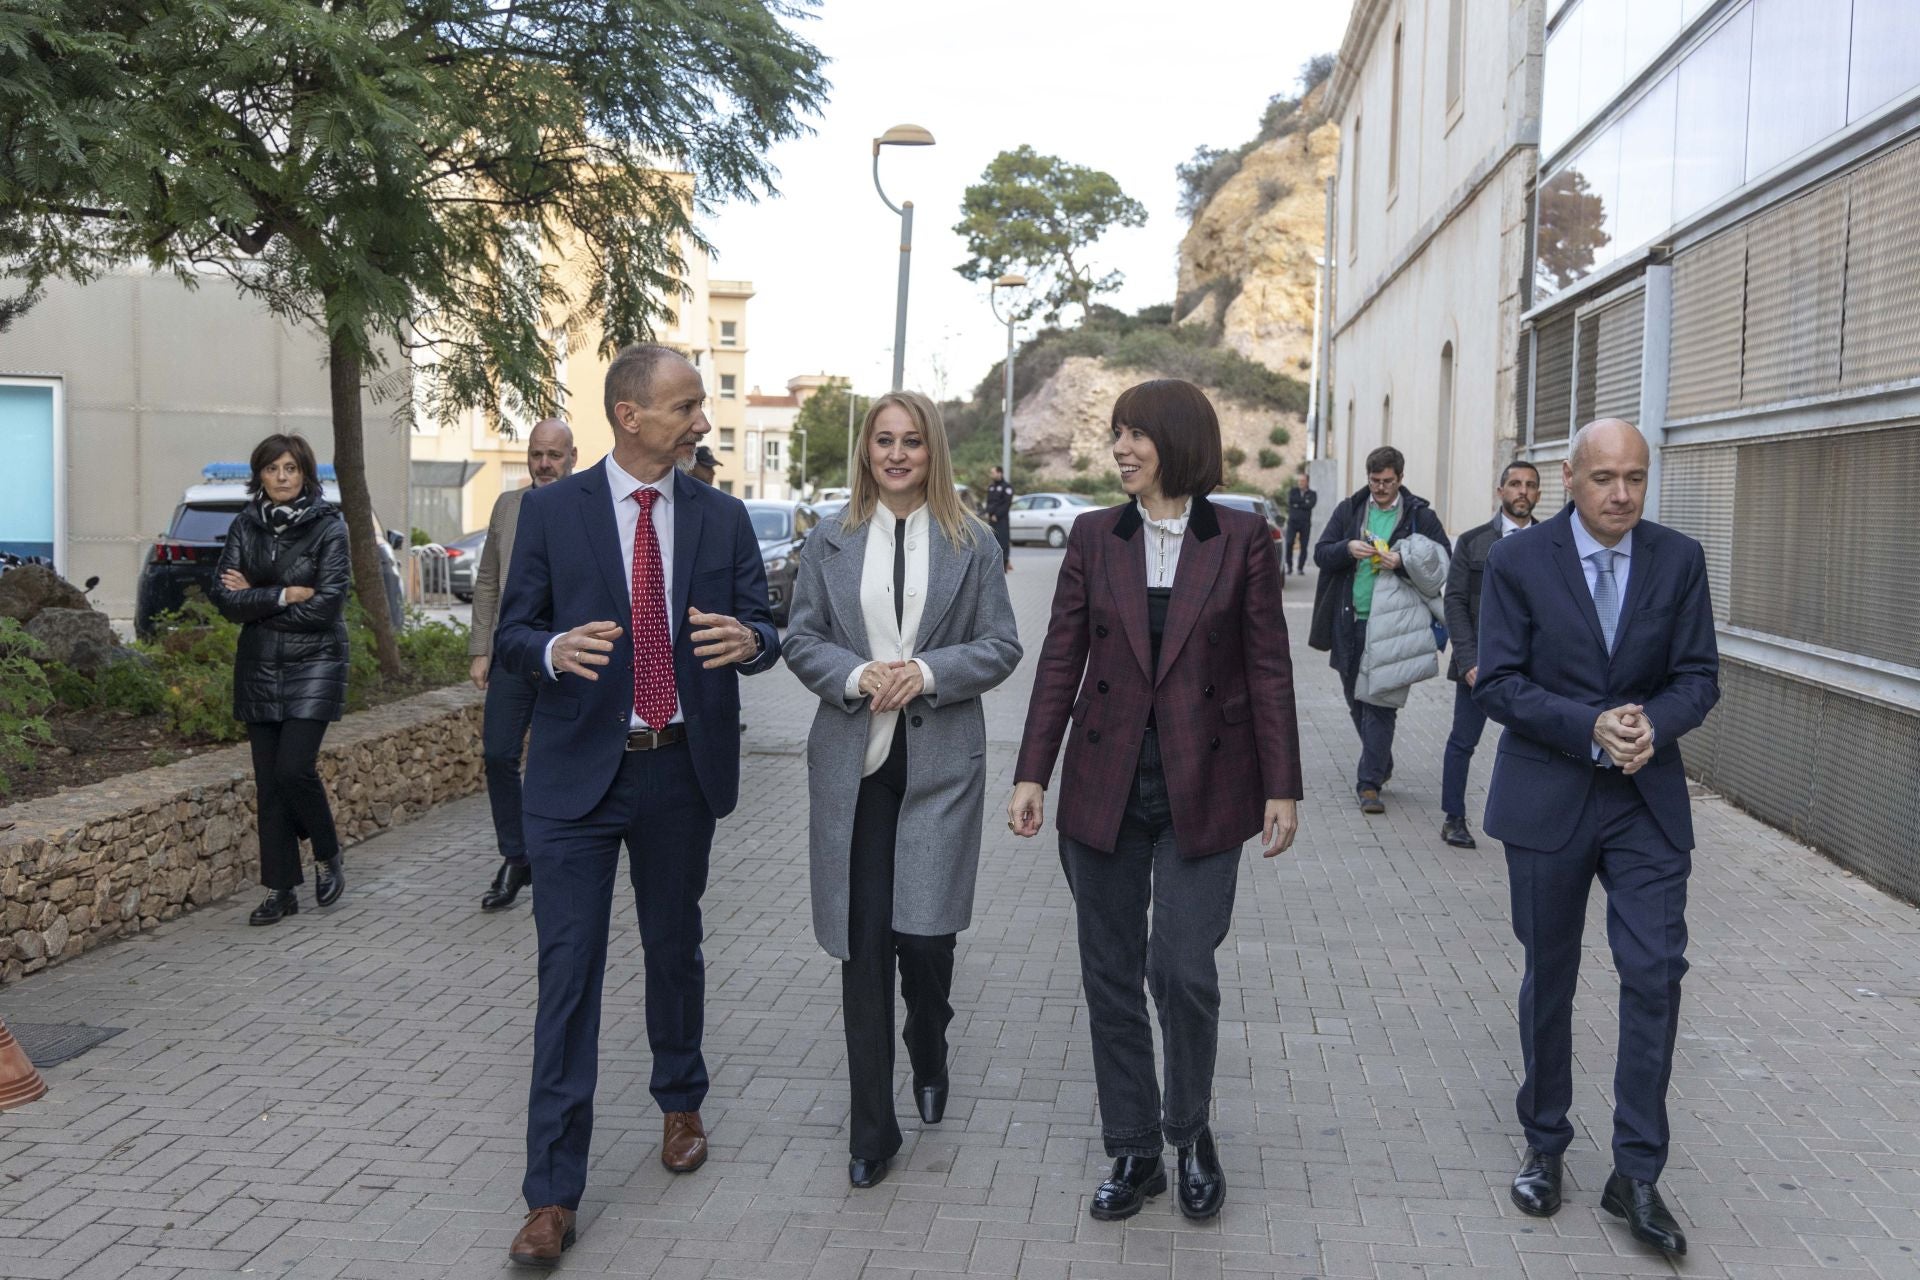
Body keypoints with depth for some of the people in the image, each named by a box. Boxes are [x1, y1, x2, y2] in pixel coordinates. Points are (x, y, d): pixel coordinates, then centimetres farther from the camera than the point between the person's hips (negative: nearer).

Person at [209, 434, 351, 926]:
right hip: (258, 668, 4)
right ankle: (280, 890, 13)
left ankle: (328, 856, 13)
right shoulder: (245, 526, 7)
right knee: (269, 781, 5)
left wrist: (254, 599, -8)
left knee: (294, 768, -14)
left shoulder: (328, 527, -5)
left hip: (314, 666, -4)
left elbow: (325, 605, -14)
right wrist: (285, 595, -14)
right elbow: (224, 596, -3)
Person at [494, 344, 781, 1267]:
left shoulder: (723, 518, 4)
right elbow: (512, 634, -1)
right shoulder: (551, 511, -2)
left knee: (675, 951, 18)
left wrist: (747, 639, -21)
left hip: (682, 771, 2)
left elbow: (764, 628, 4)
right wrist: (555, 649, -24)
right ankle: (554, 1195, 4)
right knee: (568, 973, -2)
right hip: (578, 773, -2)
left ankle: (680, 1103, 42)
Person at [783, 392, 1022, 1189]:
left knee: (925, 935, -4)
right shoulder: (832, 542, 7)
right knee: (864, 944, 2)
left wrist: (928, 672, -14)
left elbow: (1001, 645, 2)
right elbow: (801, 639, 7)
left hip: (940, 762, -1)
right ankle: (872, 1128, 15)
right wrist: (858, 676, -12)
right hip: (853, 762, 1)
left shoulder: (971, 545, 4)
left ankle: (928, 1053, 34)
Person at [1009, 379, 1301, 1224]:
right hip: (1105, 787, 3)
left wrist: (1281, 788, -3)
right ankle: (1133, 1152, 24)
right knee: (1111, 974, 8)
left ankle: (1189, 1132, 22)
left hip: (1201, 789, -3)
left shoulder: (1241, 540, -2)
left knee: (1183, 970, -6)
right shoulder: (1094, 537, 4)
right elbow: (1061, 661, 3)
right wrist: (1032, 773, -2)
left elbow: (1268, 669, -1)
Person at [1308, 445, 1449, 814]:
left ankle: (1370, 782, -4)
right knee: (1356, 700, 14)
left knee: (1380, 704, -6)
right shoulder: (1349, 510, 9)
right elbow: (1321, 553, 6)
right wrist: (1348, 549, -14)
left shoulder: (1420, 516, 0)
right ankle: (1381, 763, 34)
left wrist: (1403, 562, -20)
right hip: (1349, 622, 4)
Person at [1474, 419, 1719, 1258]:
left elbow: (1699, 677, 1)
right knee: (1549, 979, 11)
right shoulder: (1518, 561, -5)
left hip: (1648, 800, 1)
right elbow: (1497, 682, -10)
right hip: (1546, 800, -1)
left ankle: (1636, 1173, 6)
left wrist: (1653, 723, -19)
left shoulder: (1679, 560, 1)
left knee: (1655, 974, -7)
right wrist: (1590, 728, -22)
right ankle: (1544, 1146, 29)